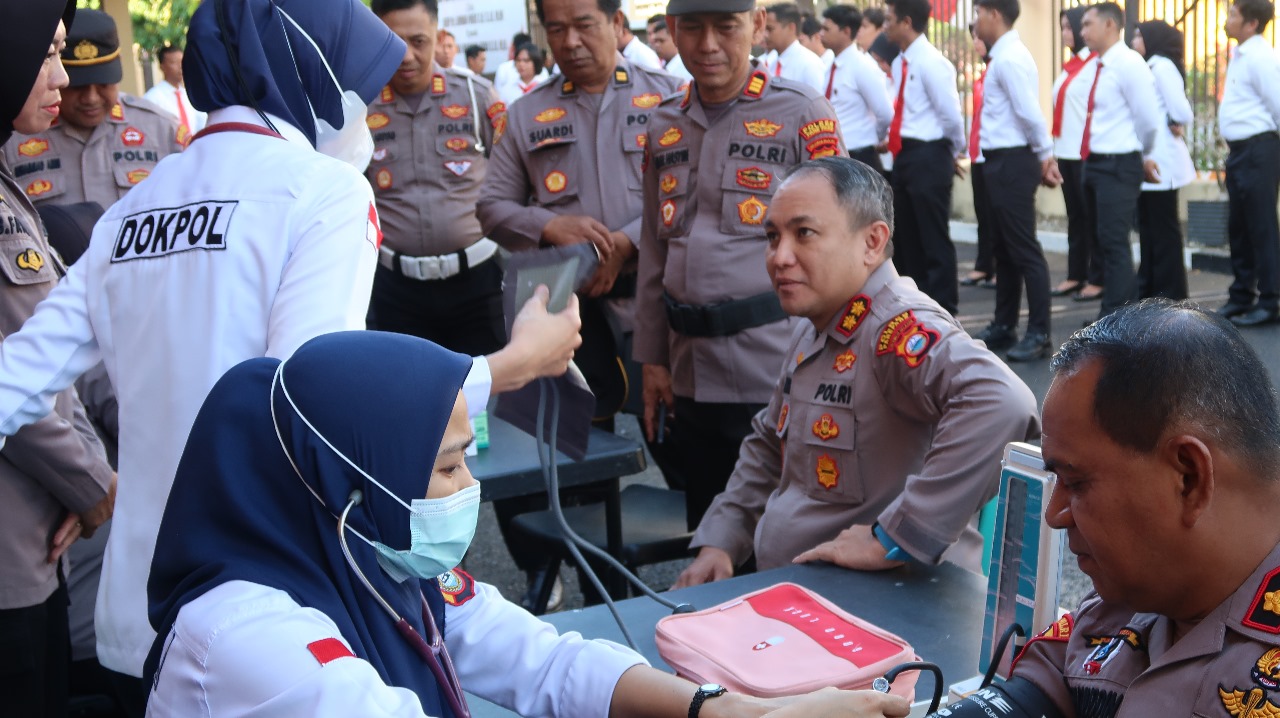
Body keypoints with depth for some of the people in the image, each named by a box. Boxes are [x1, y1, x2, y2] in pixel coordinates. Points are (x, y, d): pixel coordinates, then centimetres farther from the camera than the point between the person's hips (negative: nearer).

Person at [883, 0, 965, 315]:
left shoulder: (931, 62, -15)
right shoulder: (900, 63, 12)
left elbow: (951, 115, -14)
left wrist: (955, 152, -2)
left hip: (927, 157, -9)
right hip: (904, 155, 9)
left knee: (934, 238, -3)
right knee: (908, 236, 14)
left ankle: (943, 310, 3)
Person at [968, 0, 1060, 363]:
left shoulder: (1009, 59, -17)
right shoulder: (1003, 56, 14)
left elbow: (1030, 114, -21)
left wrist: (1044, 157, -11)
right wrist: (1045, 156, 12)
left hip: (1012, 162, -11)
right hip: (1000, 161, 11)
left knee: (1024, 250, -6)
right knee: (1003, 249, 16)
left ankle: (1039, 334, 0)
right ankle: (1004, 326, 26)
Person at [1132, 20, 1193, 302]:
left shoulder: (1162, 66, -12)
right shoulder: (1148, 68, 16)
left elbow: (1182, 111, -19)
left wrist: (1177, 128, -1)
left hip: (1161, 160, -9)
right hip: (1146, 159, 9)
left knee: (1163, 229, -3)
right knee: (1148, 227, 13)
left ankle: (1169, 296, 4)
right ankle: (1149, 290, 21)